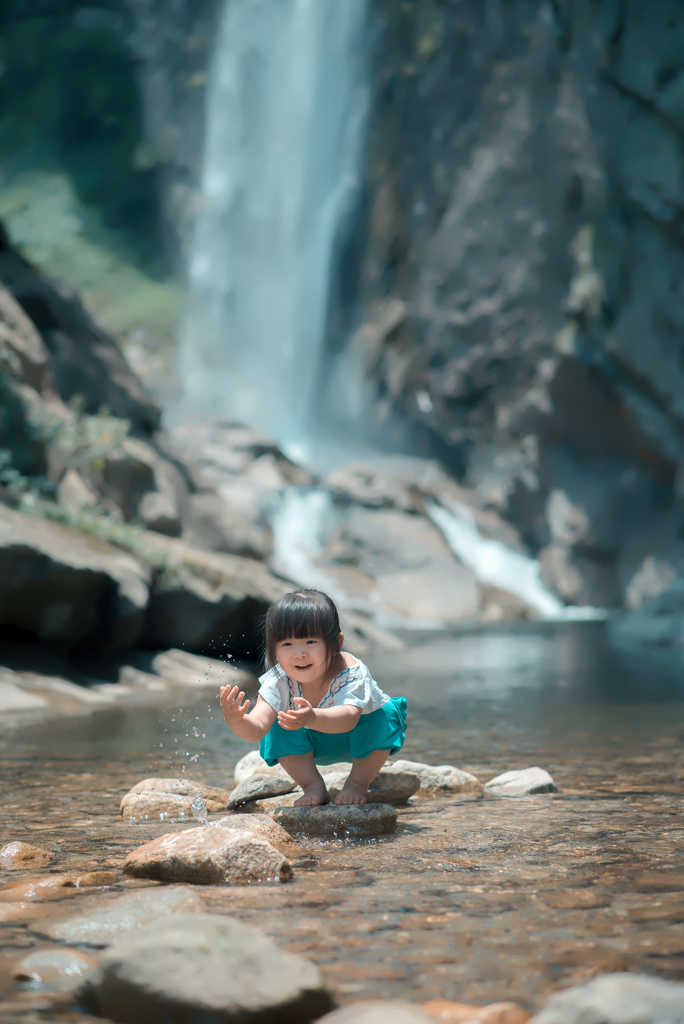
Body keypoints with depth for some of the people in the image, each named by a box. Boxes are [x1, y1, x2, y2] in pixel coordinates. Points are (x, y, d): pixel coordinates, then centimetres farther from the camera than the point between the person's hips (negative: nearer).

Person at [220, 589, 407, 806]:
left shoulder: (352, 674, -38)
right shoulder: (278, 680, -30)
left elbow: (348, 718, -58)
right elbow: (257, 728, -41)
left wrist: (312, 718, -79)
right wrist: (237, 722, -66)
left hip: (355, 740, -2)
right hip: (315, 746, 2)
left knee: (384, 715, -31)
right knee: (278, 729, -24)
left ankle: (358, 782, -11)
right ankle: (313, 786, -8)